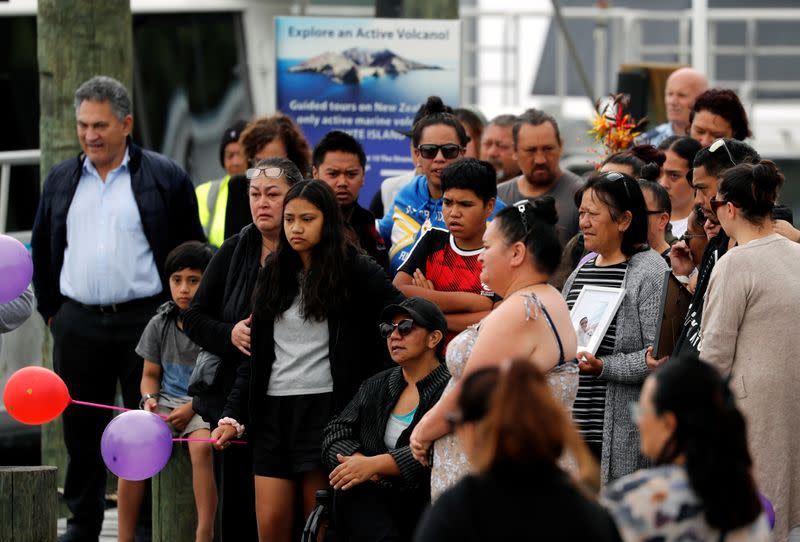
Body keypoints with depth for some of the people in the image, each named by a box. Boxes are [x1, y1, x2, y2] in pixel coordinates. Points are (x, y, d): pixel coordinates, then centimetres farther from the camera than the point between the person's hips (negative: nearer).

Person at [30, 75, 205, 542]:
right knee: (81, 429, 8)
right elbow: (43, 250, 19)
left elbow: (193, 252, 2)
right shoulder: (62, 181, 11)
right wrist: (50, 308, 13)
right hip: (78, 324, 4)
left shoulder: (164, 178, -1)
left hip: (145, 322, -4)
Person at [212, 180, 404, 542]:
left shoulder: (356, 271, -2)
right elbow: (255, 357, 16)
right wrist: (232, 415, 9)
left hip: (325, 411, -5)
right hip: (273, 412, 5)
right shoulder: (273, 274, 14)